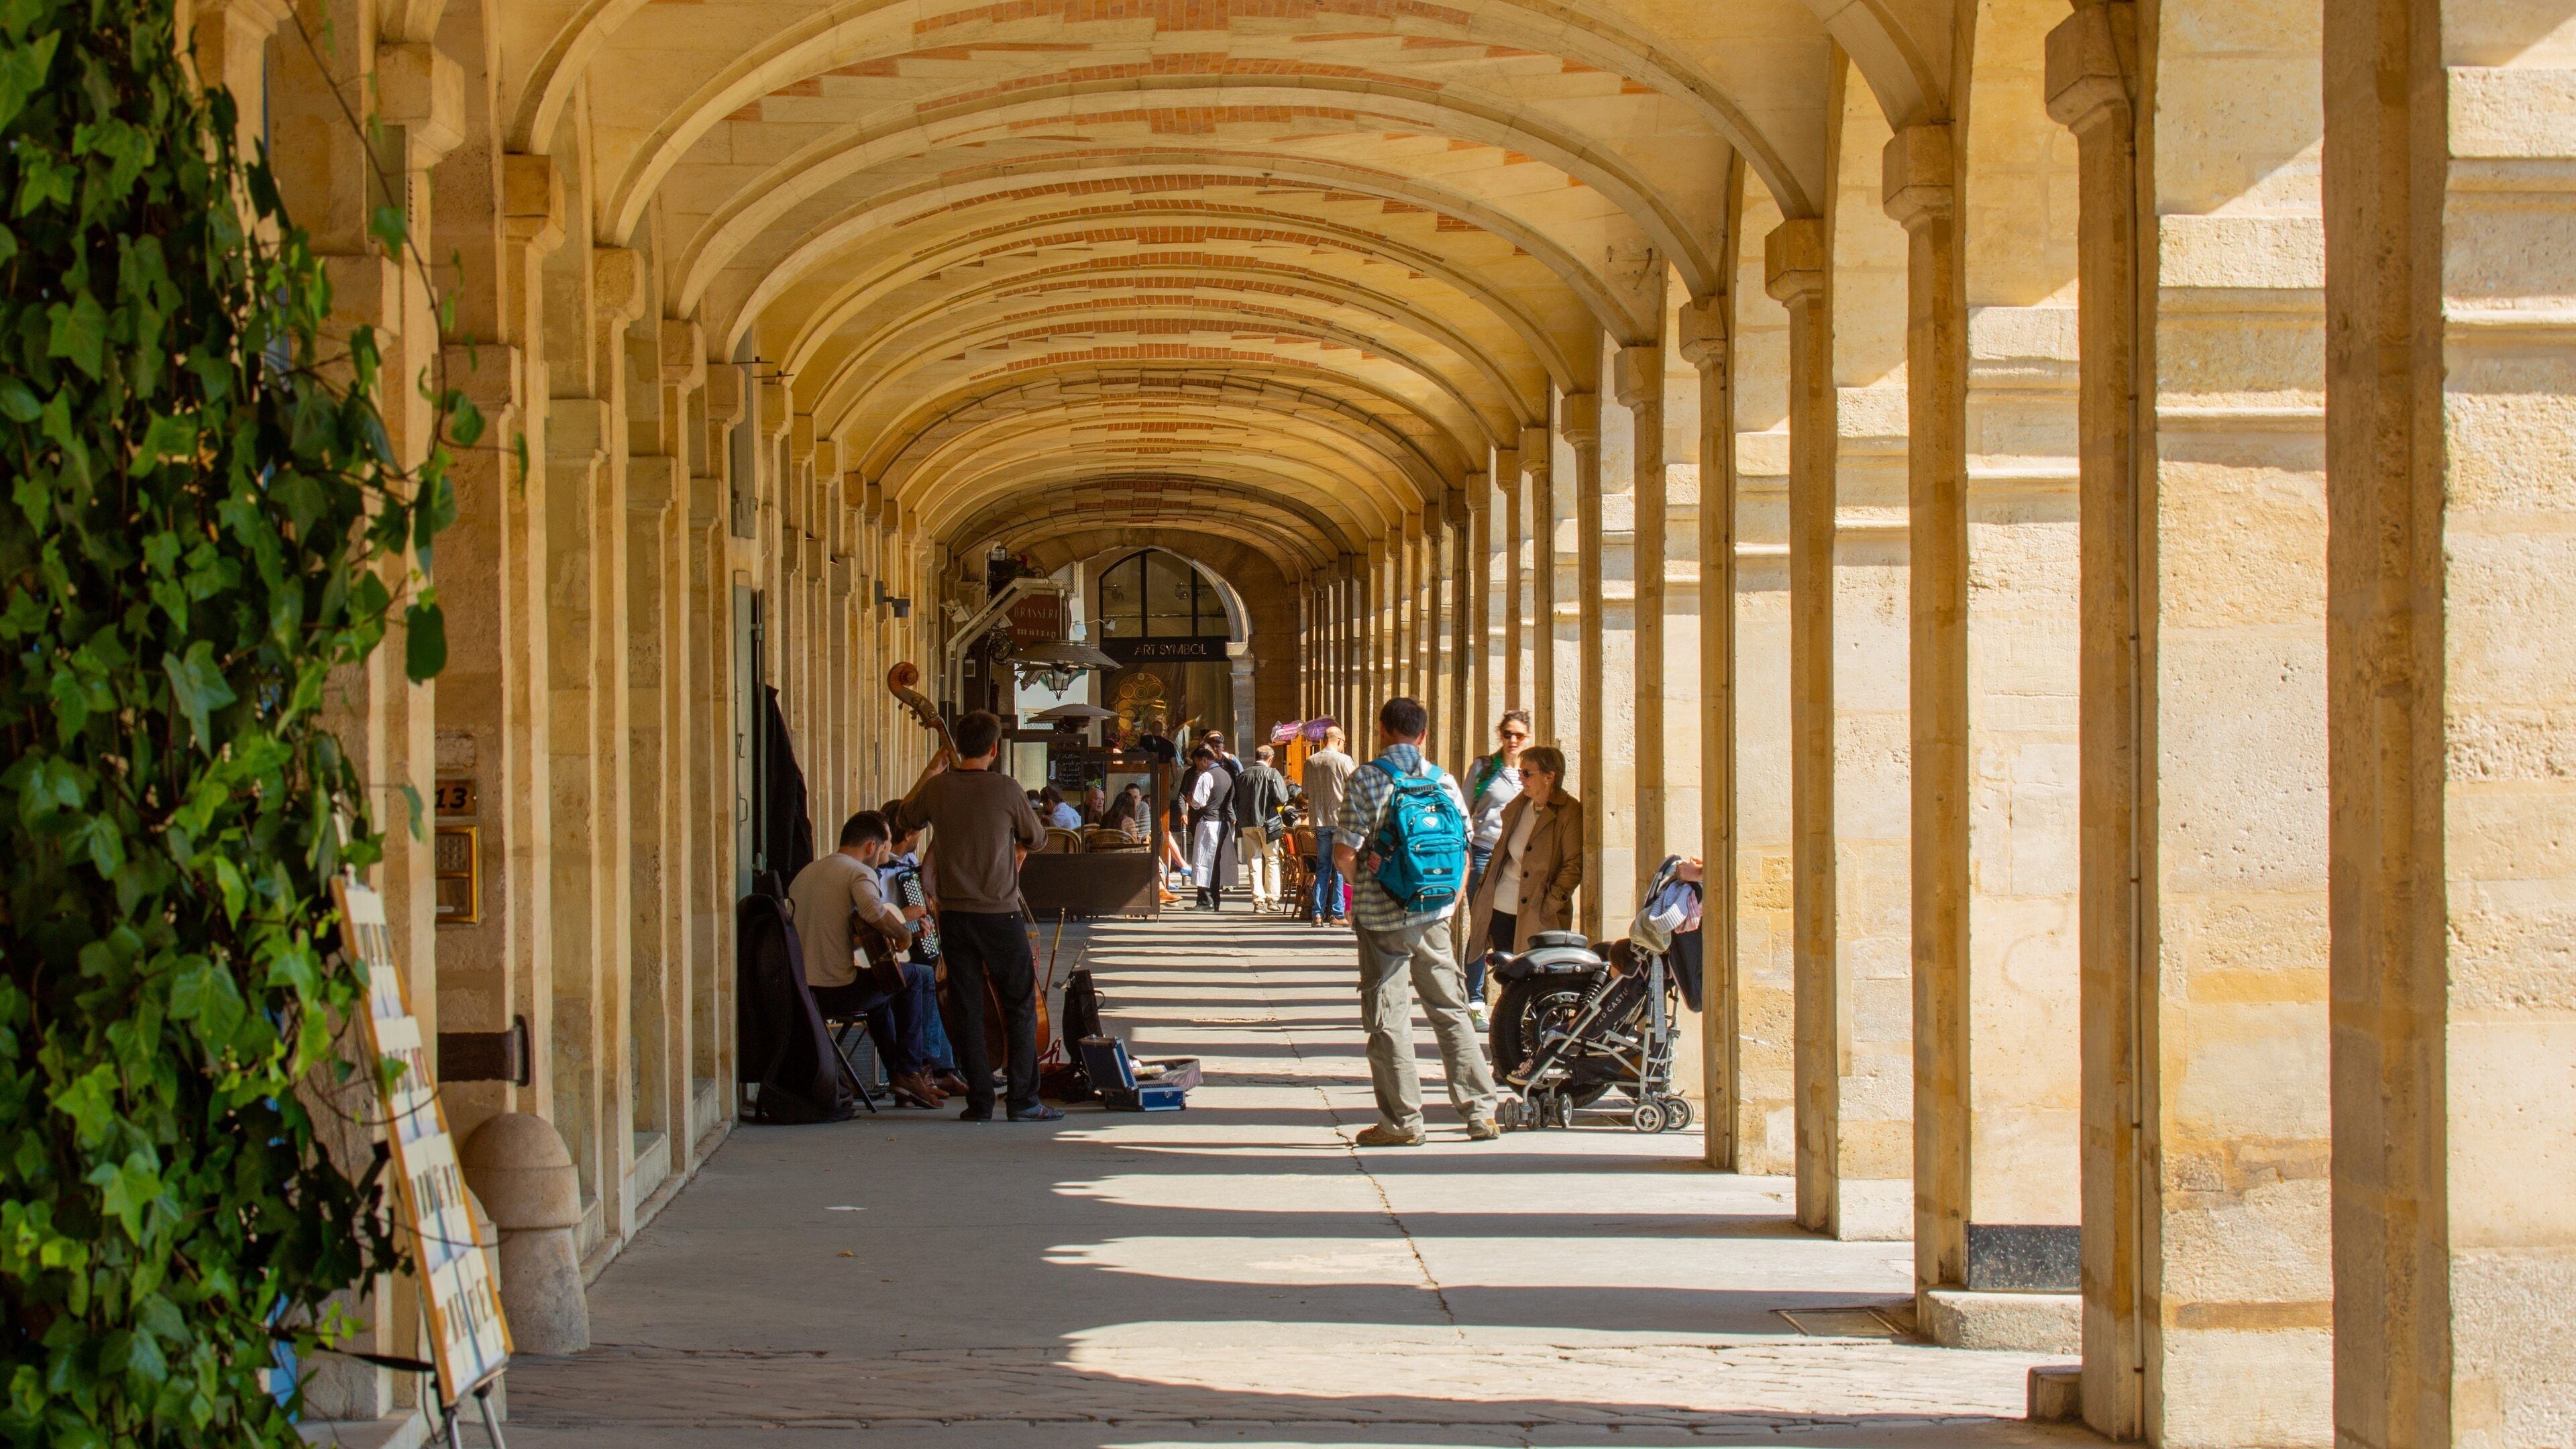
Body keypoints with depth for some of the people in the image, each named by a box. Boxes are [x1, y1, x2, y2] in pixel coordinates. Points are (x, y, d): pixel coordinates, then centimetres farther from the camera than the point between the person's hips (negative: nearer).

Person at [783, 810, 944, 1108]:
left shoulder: (804, 874, 18)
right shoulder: (860, 872, -9)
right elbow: (873, 911, -31)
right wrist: (904, 933, -11)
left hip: (800, 993, 8)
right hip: (839, 991, -8)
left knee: (882, 991, 34)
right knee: (915, 975, 12)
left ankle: (900, 1078, 32)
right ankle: (909, 1071, 15)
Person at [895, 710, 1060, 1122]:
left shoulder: (937, 787, -1)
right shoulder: (1005, 788, -9)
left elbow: (905, 819, 20)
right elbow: (1037, 838, 6)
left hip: (953, 914, 3)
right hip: (999, 914, -3)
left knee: (968, 1008, 8)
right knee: (1021, 1007, 6)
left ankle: (979, 1101, 8)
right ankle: (1023, 1100, 4)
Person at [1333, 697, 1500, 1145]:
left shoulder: (1366, 780, -9)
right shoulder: (1445, 781, 4)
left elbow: (1345, 853, -13)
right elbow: (1464, 853, 7)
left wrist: (1360, 882, 8)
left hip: (1382, 919, -4)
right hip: (1435, 917, 4)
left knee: (1389, 1019, 2)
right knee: (1451, 1011, 12)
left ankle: (1402, 1121, 3)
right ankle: (1480, 1113, 11)